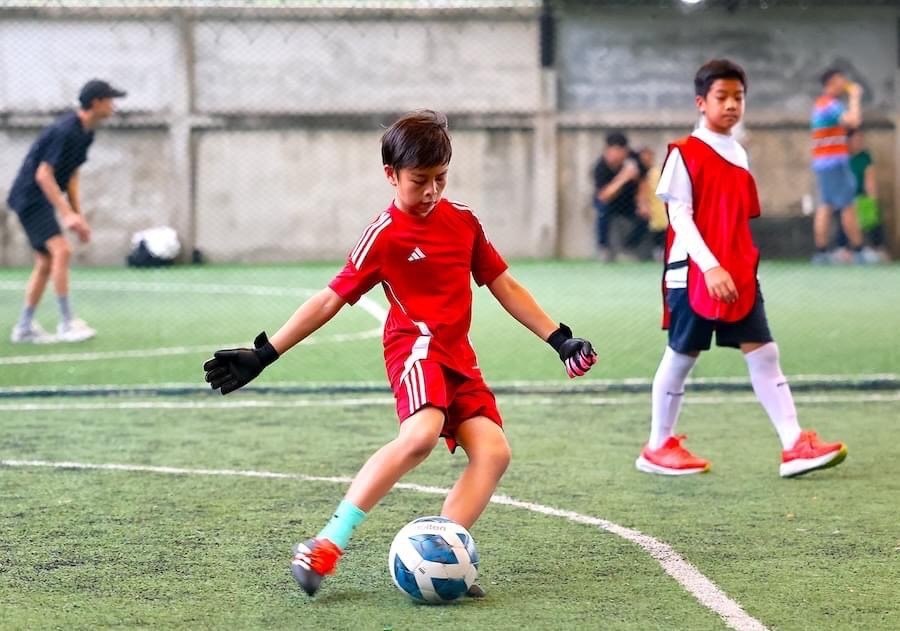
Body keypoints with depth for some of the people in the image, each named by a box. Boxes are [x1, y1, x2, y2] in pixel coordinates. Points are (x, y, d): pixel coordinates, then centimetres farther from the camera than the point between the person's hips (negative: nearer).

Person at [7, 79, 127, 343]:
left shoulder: (85, 133, 9)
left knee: (45, 262, 10)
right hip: (30, 197, -10)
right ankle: (67, 323, -19)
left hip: (42, 200, 10)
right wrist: (67, 214, -26)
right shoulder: (65, 131, -22)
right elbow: (43, 174, -24)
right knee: (61, 250, -20)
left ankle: (25, 327, 17)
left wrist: (78, 216, 12)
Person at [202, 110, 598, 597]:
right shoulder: (384, 236, -5)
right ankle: (326, 547, -29)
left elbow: (503, 285, 19)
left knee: (493, 450, -13)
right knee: (421, 433, -32)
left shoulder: (462, 219, 11)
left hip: (458, 355, 7)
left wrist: (559, 339, 16)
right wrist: (263, 354, -10)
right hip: (416, 344, -7)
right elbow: (330, 300, -5)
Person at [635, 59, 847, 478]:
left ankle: (794, 444, -4)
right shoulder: (684, 154, -8)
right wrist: (710, 266, -23)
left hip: (738, 277, 6)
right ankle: (657, 447, 15)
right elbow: (679, 215, -15)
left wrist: (745, 265, 14)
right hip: (694, 275, -6)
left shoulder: (739, 155, 13)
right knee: (681, 356, 3)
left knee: (763, 352, 0)